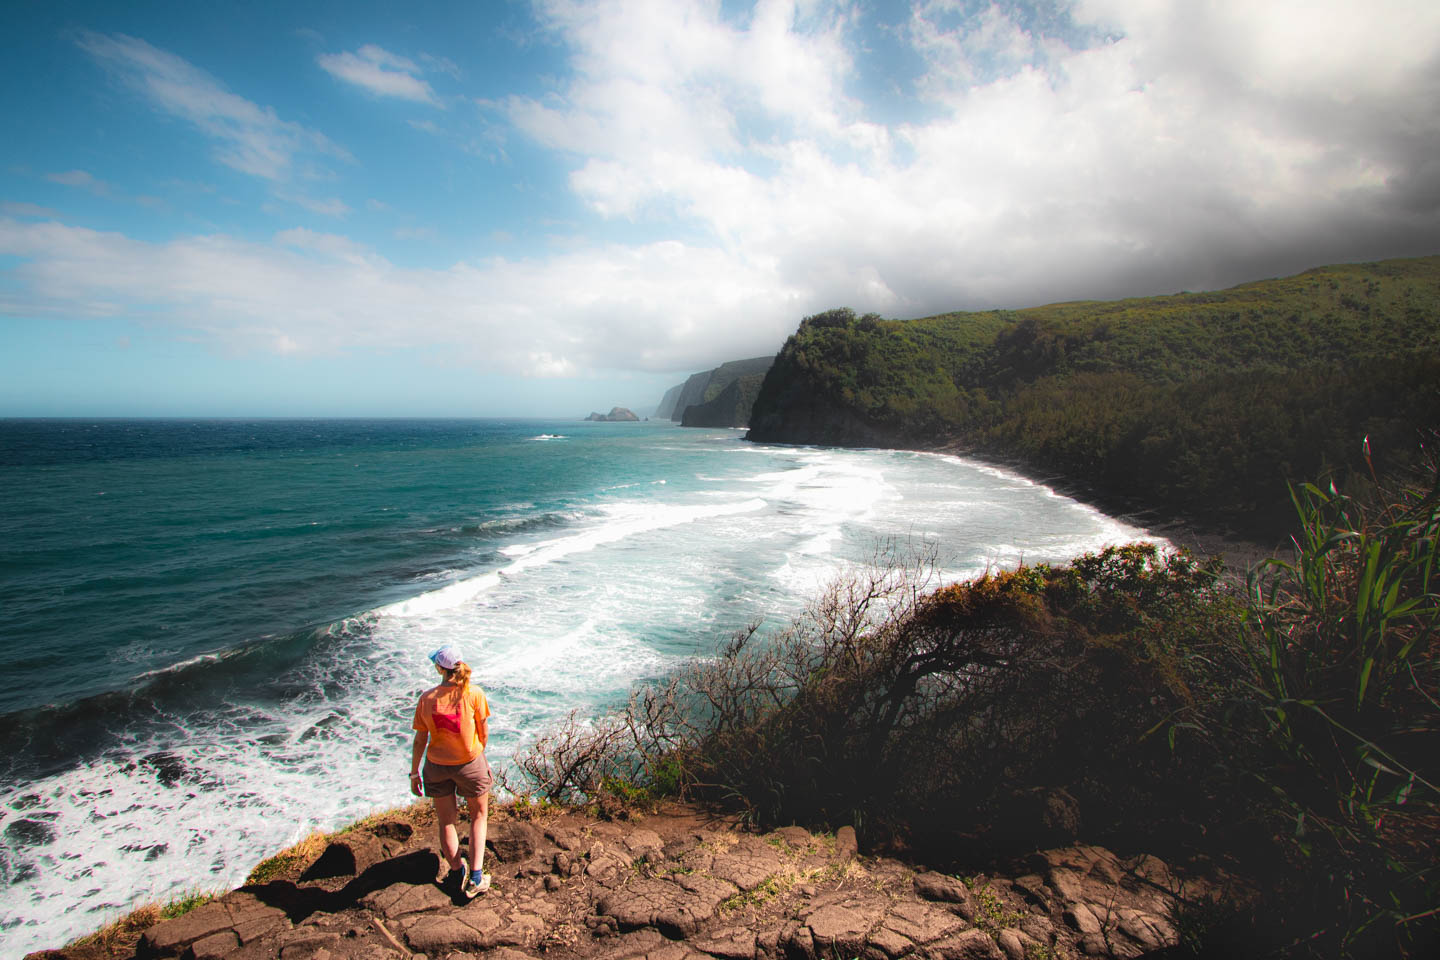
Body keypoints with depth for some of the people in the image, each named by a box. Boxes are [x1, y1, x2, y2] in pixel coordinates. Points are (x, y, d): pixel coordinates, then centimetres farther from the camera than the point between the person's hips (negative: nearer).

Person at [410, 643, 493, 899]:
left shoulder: (427, 698, -13)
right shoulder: (474, 694, -18)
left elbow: (420, 740, -5)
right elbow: (483, 733, -7)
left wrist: (414, 773, 7)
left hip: (436, 765, 1)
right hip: (469, 763, -1)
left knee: (446, 822, 20)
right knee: (479, 815, 20)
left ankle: (459, 873, 33)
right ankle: (475, 878, 15)